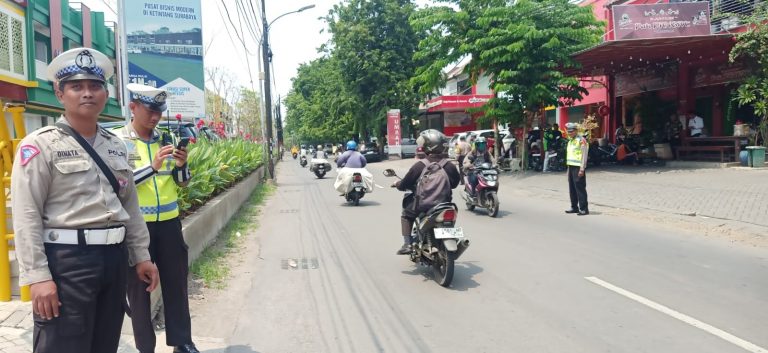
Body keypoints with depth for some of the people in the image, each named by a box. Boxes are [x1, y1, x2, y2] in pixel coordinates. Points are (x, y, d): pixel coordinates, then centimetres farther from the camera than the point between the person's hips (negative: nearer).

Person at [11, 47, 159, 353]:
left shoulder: (115, 145, 13)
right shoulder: (40, 145, -7)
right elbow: (26, 217, -12)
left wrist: (140, 255, 15)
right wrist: (37, 277, -18)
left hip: (114, 257, 6)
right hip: (66, 259, -6)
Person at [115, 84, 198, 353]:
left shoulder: (166, 139, 6)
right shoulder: (117, 140, -7)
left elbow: (182, 183, 9)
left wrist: (181, 165, -12)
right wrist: (153, 166, -25)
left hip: (169, 222, 4)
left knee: (176, 281, 11)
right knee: (139, 286, 8)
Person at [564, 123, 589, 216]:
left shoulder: (581, 140, -10)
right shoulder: (570, 141, 19)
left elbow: (584, 156, -15)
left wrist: (582, 169, -20)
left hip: (578, 168, -9)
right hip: (571, 167, 9)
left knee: (580, 189, -9)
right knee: (572, 189, 11)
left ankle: (584, 209, -6)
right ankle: (574, 207, 19)